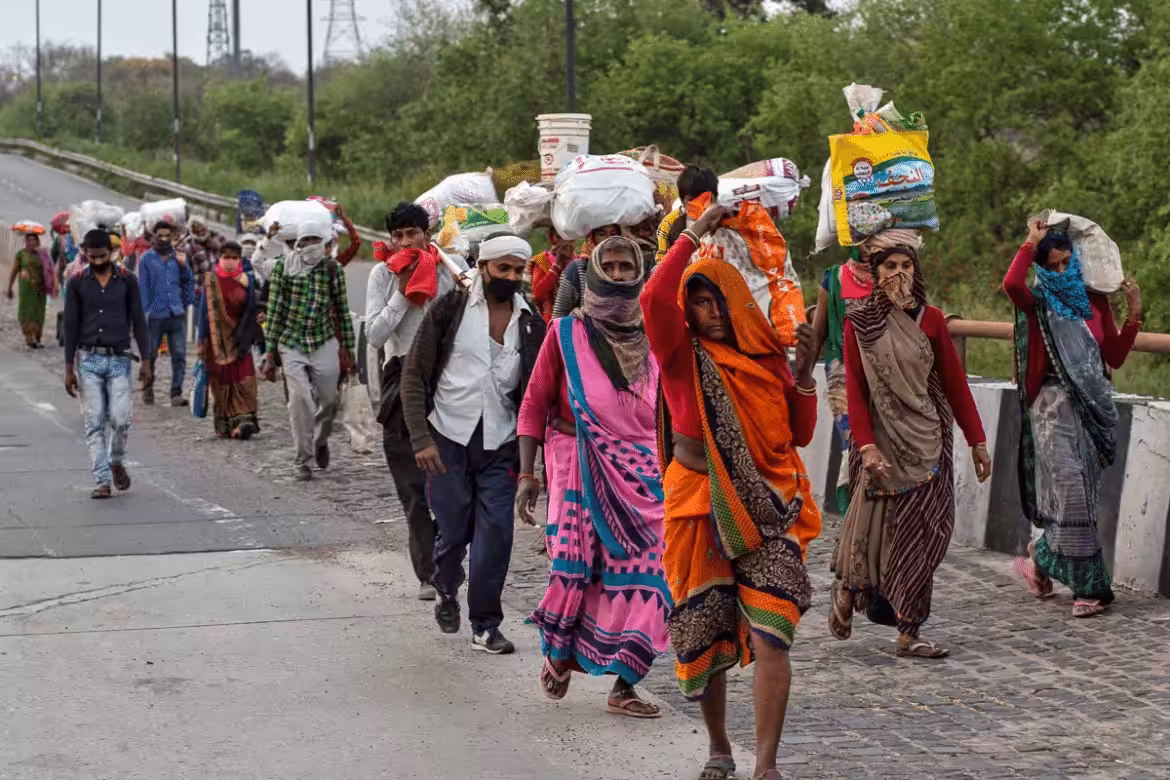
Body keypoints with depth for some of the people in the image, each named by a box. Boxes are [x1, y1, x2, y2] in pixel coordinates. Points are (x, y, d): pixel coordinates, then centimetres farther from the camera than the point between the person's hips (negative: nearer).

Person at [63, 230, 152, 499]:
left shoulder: (127, 281, 3)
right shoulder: (77, 284, 4)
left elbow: (139, 322, 4)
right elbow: (71, 327, 4)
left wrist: (146, 360, -2)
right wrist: (69, 368, 1)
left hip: (119, 359, 0)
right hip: (89, 359, 0)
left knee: (120, 420, -8)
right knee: (94, 424, -2)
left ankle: (117, 462, 20)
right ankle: (102, 481, 1)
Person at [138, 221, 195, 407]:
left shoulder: (179, 257, 10)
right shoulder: (147, 259, 2)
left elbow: (189, 282, 14)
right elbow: (143, 287, -1)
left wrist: (184, 266, -1)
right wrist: (144, 312, -6)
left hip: (177, 315, 2)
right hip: (155, 315, -2)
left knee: (179, 355, -4)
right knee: (150, 355, 7)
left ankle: (176, 393, 0)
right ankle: (148, 388, 27)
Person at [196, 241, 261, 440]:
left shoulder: (246, 279, 5)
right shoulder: (211, 281, 4)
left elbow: (252, 308, 1)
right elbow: (204, 310, 3)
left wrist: (247, 287, -14)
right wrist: (202, 340, 1)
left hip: (239, 337, 0)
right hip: (217, 337, 0)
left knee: (243, 379, -12)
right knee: (220, 380, 2)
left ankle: (243, 420, -19)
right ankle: (223, 424, 9)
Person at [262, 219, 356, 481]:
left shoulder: (332, 269, 1)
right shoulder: (283, 268, -2)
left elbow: (342, 311, 7)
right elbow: (274, 312, -2)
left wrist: (348, 349, 6)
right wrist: (270, 354, -5)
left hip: (325, 343, 2)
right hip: (291, 344, -2)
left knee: (329, 400, 5)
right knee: (300, 400, -11)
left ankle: (320, 441, 36)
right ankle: (302, 461, -2)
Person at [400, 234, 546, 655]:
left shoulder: (530, 324, 5)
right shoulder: (451, 309, -3)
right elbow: (414, 375, -3)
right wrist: (421, 438, -11)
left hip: (500, 446, 2)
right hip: (449, 439, -2)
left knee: (495, 534, -5)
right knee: (453, 531, 4)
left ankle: (485, 625, 7)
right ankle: (447, 592, 34)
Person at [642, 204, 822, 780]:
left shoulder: (767, 358, 9)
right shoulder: (684, 357, 0)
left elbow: (800, 435, 11)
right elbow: (653, 299, -19)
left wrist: (803, 374, -2)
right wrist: (693, 236, -12)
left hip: (768, 512, 1)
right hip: (702, 511, -1)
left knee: (770, 636, -13)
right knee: (705, 639, 9)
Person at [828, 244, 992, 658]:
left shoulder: (929, 320, 3)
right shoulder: (858, 323, -2)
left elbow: (955, 383, 6)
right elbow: (854, 390, -7)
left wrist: (977, 440, 4)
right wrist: (867, 446, -17)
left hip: (927, 442, 2)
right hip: (882, 441, -2)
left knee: (920, 535, 0)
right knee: (872, 529, 1)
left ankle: (908, 633, 5)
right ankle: (846, 593, 31)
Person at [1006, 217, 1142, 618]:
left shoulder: (1094, 302, 11)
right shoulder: (1038, 303, -1)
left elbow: (1115, 358, 7)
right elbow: (1011, 284, -25)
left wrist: (1134, 314, -2)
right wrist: (1032, 242, -14)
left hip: (1093, 406, 5)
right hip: (1055, 407, -5)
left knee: (1080, 493, 7)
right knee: (1072, 491, -12)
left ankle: (1041, 558, 26)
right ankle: (1088, 586, -4)